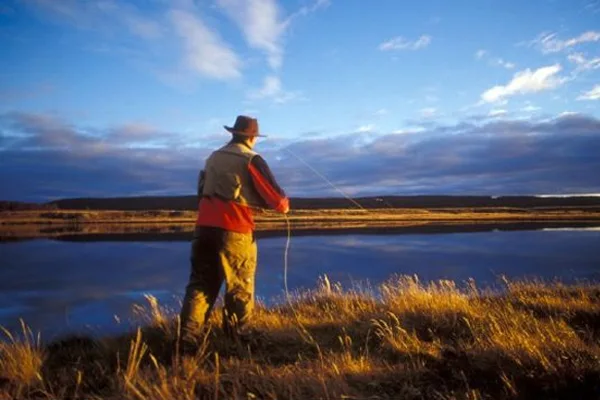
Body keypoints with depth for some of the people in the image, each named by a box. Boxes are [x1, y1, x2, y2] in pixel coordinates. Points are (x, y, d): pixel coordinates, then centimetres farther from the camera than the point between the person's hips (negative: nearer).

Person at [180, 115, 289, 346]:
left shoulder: (213, 157, 16)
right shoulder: (251, 160, -5)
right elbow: (276, 198, -7)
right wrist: (284, 205, 16)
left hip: (204, 227, 6)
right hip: (234, 231, -5)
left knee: (200, 283, 10)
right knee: (241, 289, 9)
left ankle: (188, 336, 3)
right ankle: (236, 337, 17)